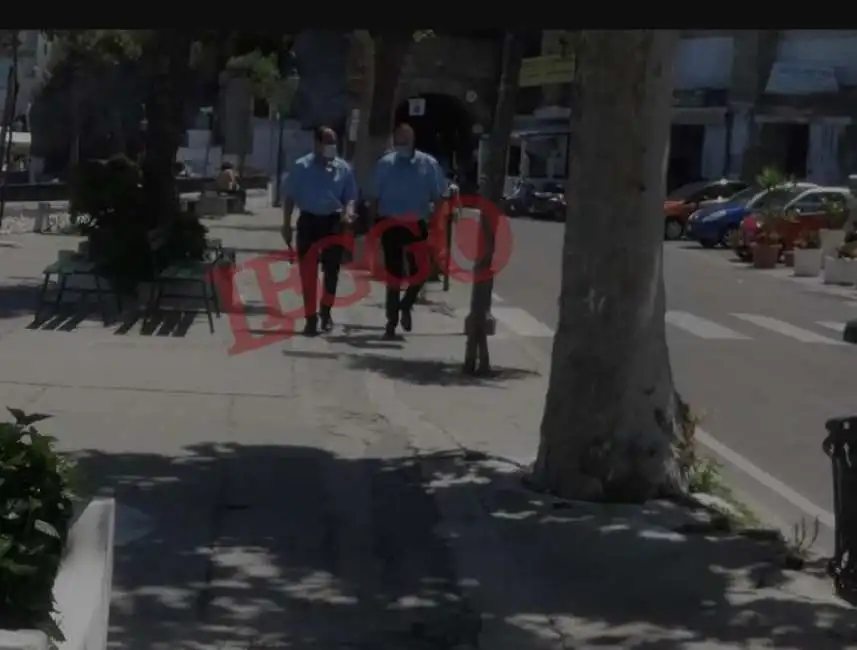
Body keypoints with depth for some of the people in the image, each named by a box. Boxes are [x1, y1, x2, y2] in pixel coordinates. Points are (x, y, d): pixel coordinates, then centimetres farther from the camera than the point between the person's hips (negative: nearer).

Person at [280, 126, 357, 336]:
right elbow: (289, 196, 4)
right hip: (309, 221, -1)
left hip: (333, 222, 1)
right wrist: (286, 225, 1)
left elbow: (350, 196, 8)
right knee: (308, 272, 0)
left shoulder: (343, 168, 4)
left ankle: (326, 311, 26)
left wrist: (348, 211, -14)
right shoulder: (301, 167, 0)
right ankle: (311, 318, 8)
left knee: (332, 270, 4)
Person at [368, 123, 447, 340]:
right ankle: (392, 320, 14)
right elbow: (375, 198, 3)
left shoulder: (428, 164, -4)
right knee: (393, 273, 6)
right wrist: (374, 225, 0)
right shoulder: (385, 164, -1)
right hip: (391, 225, 0)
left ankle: (405, 306, 26)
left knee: (420, 270, -2)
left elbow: (438, 197, -1)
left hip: (417, 225, 0)